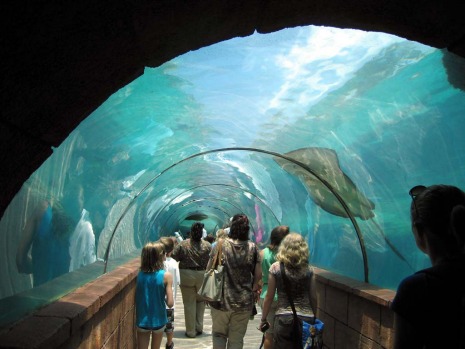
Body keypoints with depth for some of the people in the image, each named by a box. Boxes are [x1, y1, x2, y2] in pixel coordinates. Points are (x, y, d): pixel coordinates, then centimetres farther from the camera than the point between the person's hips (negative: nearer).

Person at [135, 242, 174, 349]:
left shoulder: (140, 274, -8)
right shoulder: (166, 276, -16)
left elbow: (136, 300, -2)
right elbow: (170, 303, -17)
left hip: (142, 321, 1)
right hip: (158, 321, -1)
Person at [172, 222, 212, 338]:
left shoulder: (182, 244, -9)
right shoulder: (207, 245, -6)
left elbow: (173, 258, -8)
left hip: (186, 276, -1)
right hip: (202, 276, 1)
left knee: (189, 303, 7)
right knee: (200, 301, 20)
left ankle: (191, 331, 14)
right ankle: (199, 327, 21)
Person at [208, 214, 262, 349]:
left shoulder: (220, 246, -8)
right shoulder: (252, 248, -5)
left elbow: (209, 270, -2)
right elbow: (258, 274, -2)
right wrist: (254, 289, 16)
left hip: (221, 299, -1)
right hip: (244, 301, 1)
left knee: (219, 333, 17)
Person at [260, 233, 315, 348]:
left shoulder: (275, 267, -4)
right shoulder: (308, 269, 1)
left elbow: (269, 297, 0)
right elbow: (310, 296, 6)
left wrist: (263, 319, 12)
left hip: (284, 318, -2)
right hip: (307, 318, 2)